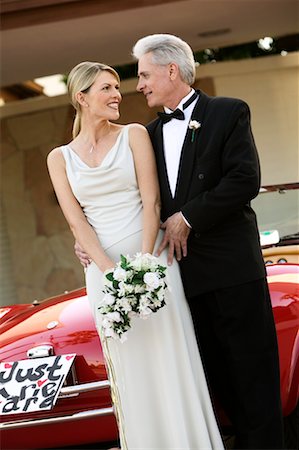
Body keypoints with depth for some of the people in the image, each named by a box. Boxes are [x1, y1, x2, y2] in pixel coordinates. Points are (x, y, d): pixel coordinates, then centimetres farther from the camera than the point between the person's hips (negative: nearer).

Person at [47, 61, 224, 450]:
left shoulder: (135, 135, 4)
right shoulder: (60, 158, 7)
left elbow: (151, 201, -4)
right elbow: (76, 221, -1)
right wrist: (112, 272, -13)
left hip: (152, 258, -1)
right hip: (104, 269, 1)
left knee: (171, 361, 0)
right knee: (131, 370, 6)